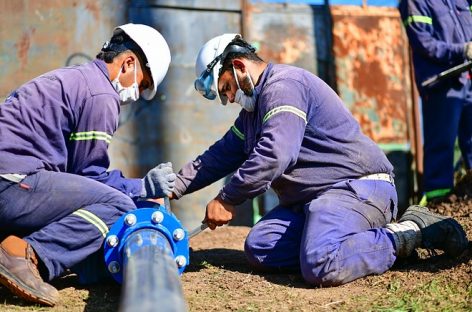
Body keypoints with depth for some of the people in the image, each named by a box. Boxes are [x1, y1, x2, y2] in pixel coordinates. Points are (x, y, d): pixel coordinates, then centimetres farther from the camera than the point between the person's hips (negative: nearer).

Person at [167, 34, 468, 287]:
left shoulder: (282, 85, -11)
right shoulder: (253, 109, 23)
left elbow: (274, 155, -23)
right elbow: (220, 156, 24)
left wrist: (227, 200, -13)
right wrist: (172, 187, 17)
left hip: (357, 186, -11)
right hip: (312, 197, 11)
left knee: (320, 267, -33)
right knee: (259, 247, -4)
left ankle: (407, 234, -9)